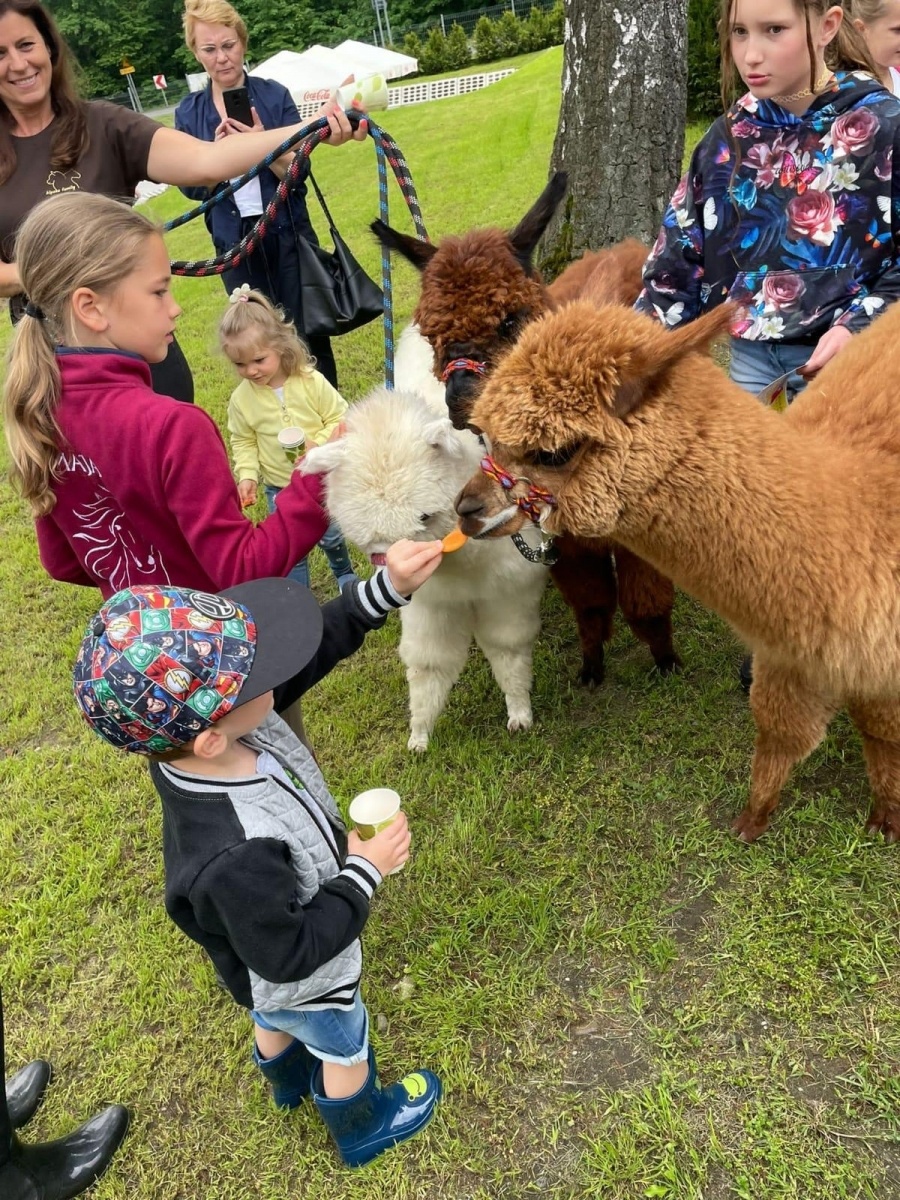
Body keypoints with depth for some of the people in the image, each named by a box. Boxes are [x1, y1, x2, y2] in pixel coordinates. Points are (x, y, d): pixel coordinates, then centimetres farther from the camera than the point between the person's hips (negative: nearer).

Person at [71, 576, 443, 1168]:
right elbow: (289, 956, -33)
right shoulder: (238, 858, -50)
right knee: (344, 1049, 27)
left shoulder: (200, 735, -30)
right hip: (302, 980, -6)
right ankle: (364, 1127, 60)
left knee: (276, 1022, 38)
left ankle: (290, 1079, 71)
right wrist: (365, 870, -28)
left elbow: (314, 653, -16)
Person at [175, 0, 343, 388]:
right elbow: (192, 187, -1)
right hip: (234, 242, 2)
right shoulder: (189, 112, 3)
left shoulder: (274, 95, -3)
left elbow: (299, 172, -7)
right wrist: (217, 151, -19)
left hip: (287, 234, -2)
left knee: (307, 331, 3)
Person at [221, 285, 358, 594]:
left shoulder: (311, 382, -19)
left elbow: (340, 419, -12)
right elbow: (243, 442, -1)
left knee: (332, 536, 18)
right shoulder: (241, 398, -13)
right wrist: (246, 476, -15)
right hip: (280, 489, 1)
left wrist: (318, 444, -27)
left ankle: (345, 574, 48)